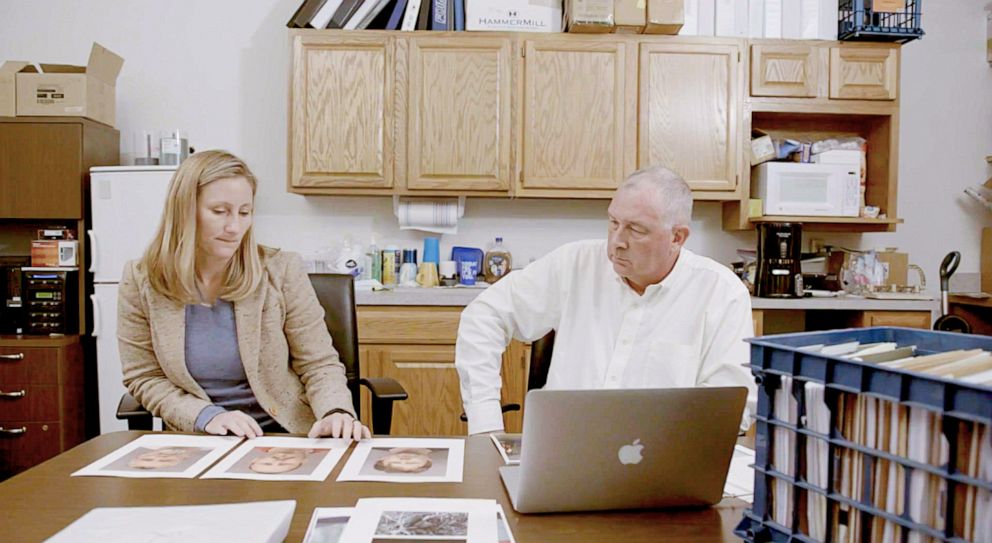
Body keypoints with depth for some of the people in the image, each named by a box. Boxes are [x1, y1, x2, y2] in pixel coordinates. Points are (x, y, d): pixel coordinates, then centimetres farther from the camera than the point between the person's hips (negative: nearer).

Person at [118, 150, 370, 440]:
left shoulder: (282, 271, -7)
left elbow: (320, 364, -3)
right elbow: (144, 377, 3)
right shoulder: (140, 281, -3)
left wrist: (336, 413, -23)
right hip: (198, 442, 2)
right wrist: (206, 416, -13)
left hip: (283, 434, -1)